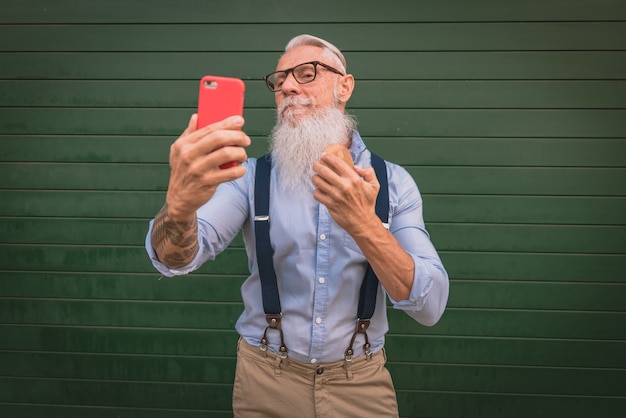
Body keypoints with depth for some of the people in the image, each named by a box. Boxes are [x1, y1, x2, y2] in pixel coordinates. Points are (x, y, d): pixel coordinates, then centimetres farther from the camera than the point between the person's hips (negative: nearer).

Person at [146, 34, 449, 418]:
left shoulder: (394, 182, -6)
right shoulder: (250, 176, -6)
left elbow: (429, 307, -14)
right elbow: (176, 257, -21)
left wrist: (364, 225, -29)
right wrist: (180, 205, -44)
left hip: (360, 383, 0)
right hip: (266, 379, 0)